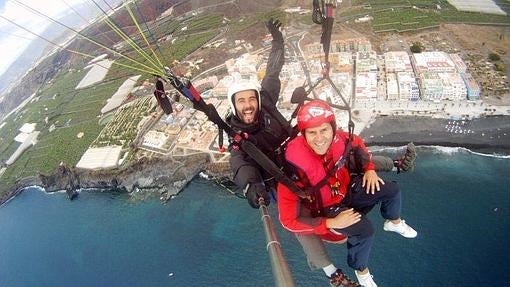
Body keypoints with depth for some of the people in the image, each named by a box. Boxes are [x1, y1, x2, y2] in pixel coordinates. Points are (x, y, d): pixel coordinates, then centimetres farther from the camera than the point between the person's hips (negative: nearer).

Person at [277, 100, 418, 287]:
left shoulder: (338, 139, -23)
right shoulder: (295, 167, -37)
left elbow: (357, 143, 6)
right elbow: (289, 220, -30)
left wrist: (369, 169, -5)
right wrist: (332, 223, -28)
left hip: (347, 190, 5)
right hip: (325, 209, -5)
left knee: (391, 190, 1)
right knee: (364, 230, -24)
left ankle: (394, 223, 36)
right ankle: (361, 270, 9)